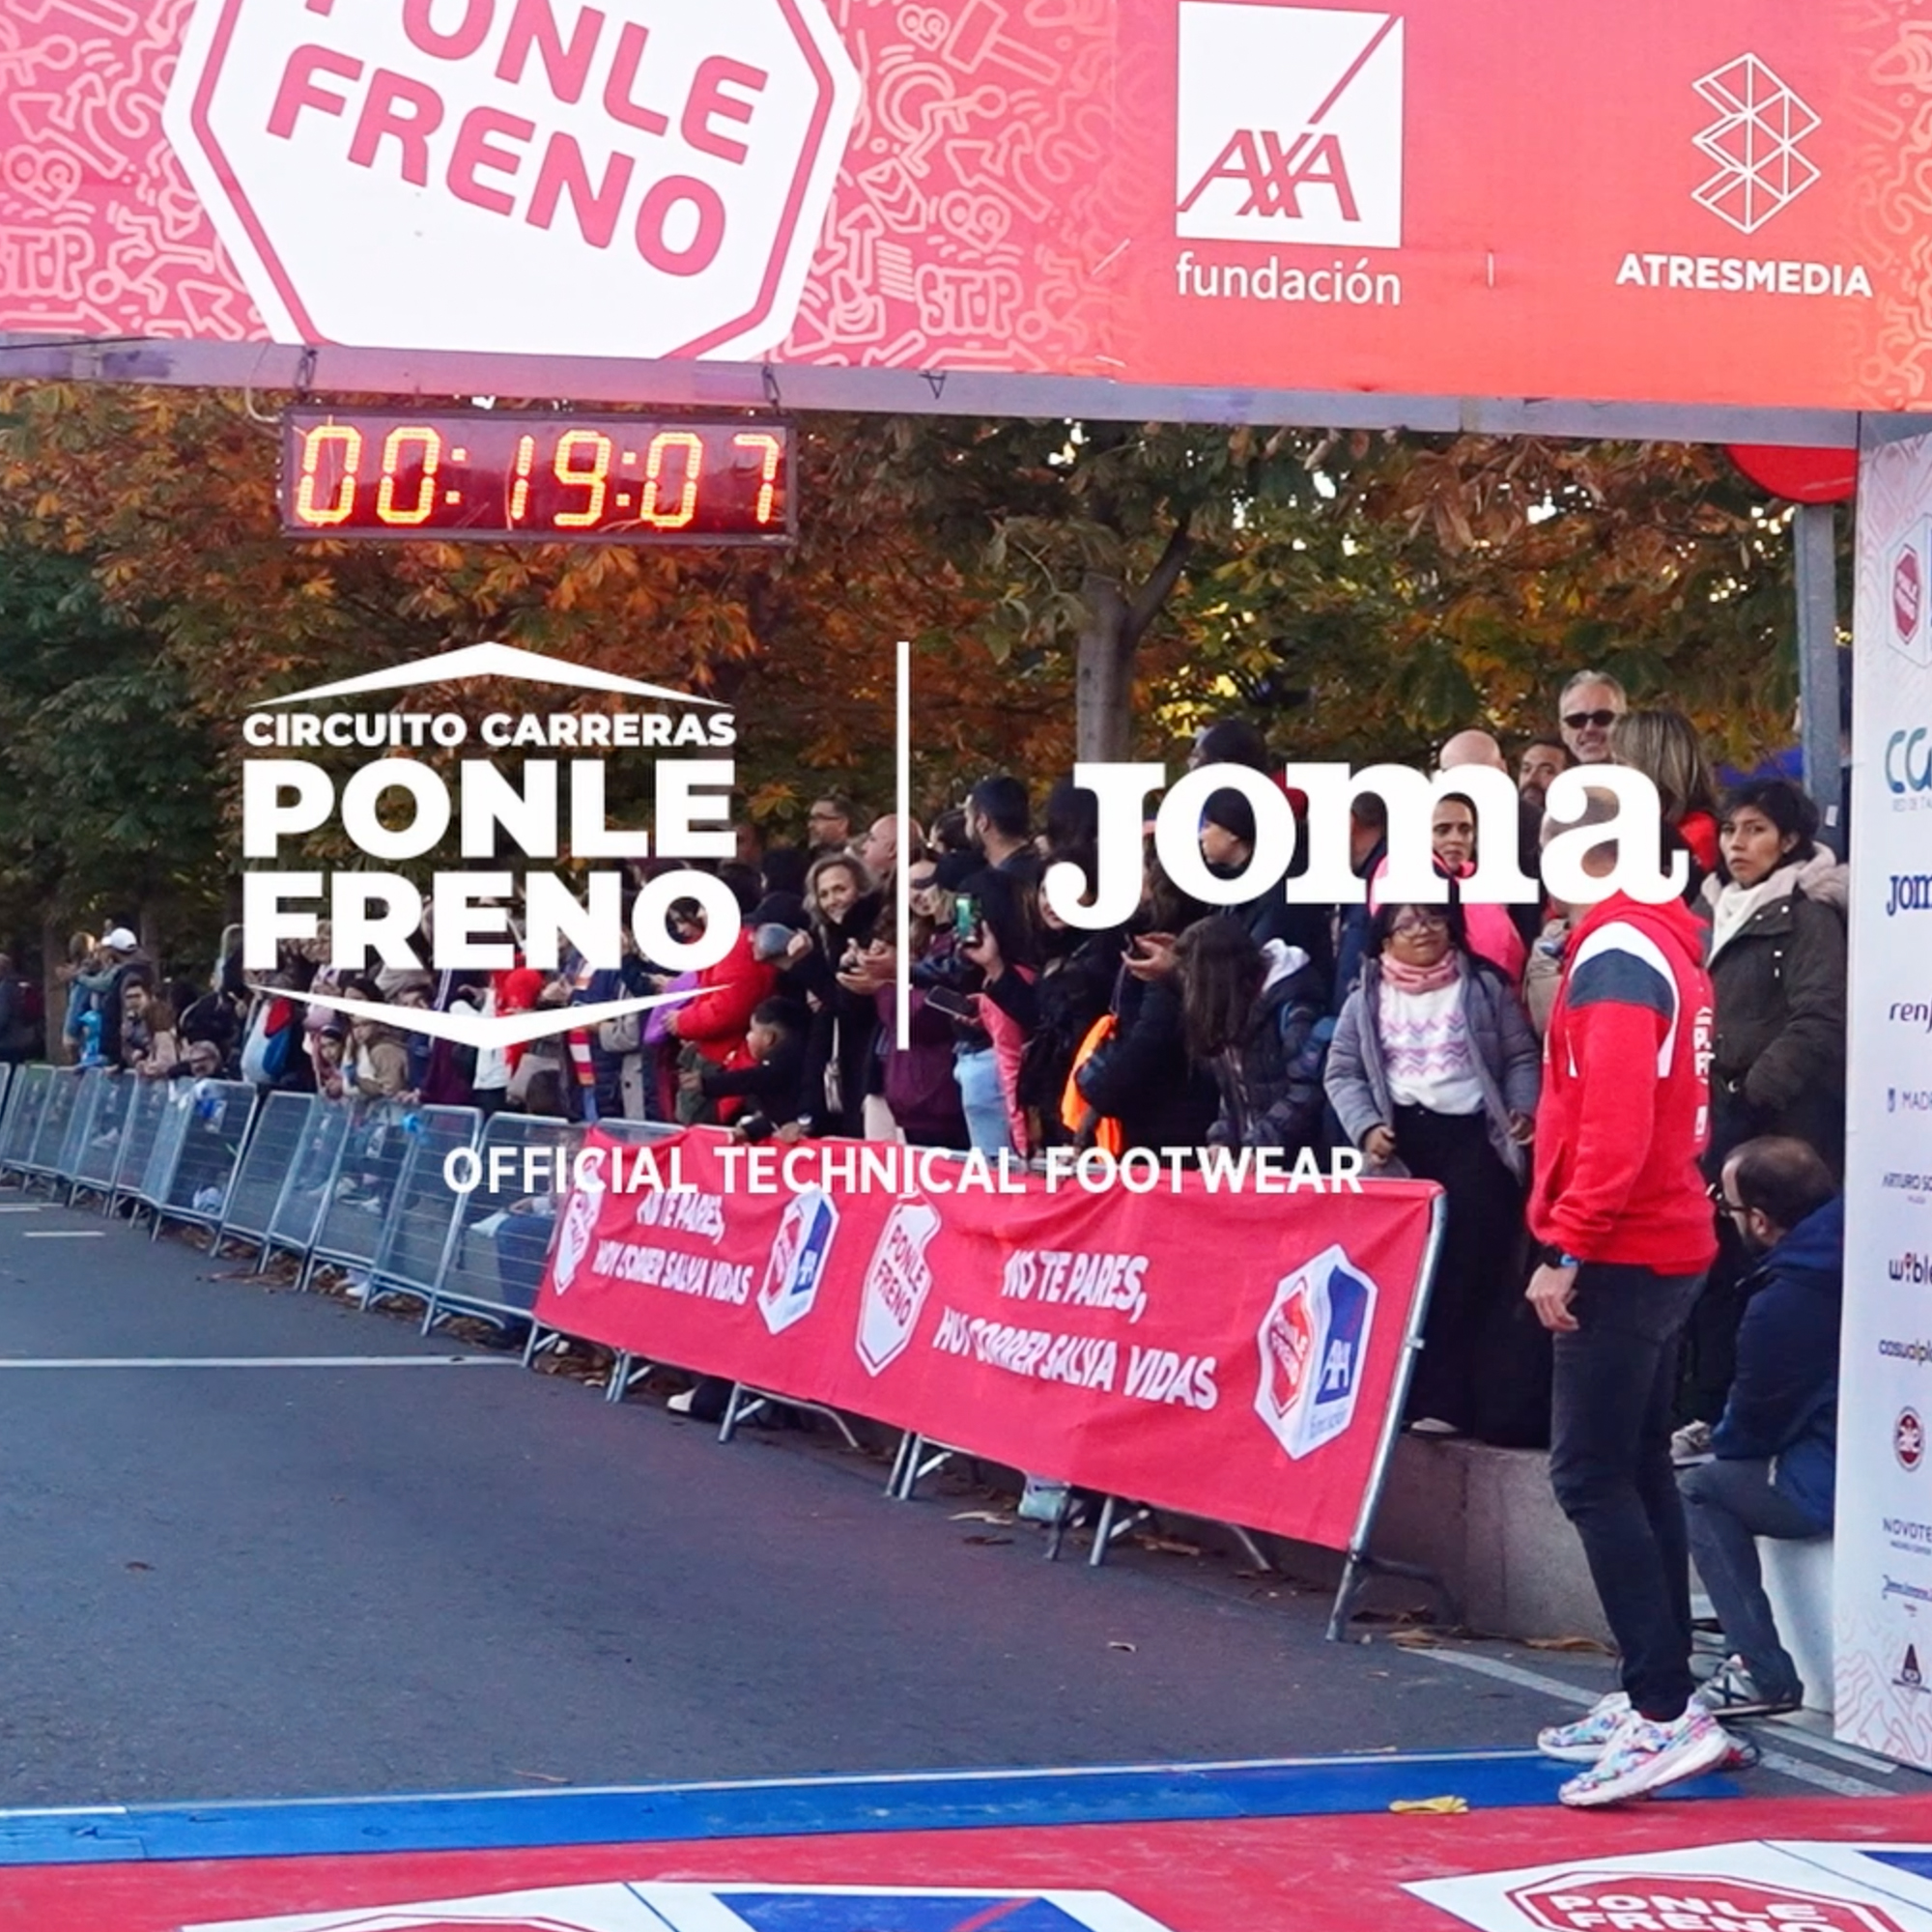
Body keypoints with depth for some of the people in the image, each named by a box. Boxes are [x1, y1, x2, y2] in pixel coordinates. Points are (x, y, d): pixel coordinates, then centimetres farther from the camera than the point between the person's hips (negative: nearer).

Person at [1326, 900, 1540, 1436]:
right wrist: (1365, 1127, -7)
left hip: (1472, 1135, -2)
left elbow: (1521, 1057, 7)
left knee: (1466, 1269, -8)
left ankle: (1445, 1399, -7)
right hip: (1400, 1139, 2)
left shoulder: (1485, 988, 7)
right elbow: (1343, 1073, 9)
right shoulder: (1366, 999, 11)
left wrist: (1522, 1110, -10)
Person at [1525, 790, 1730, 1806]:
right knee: (1639, 1471, 13)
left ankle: (1667, 1712, -15)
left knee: (1593, 1476, -10)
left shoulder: (1616, 953, -14)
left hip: (1622, 1252, -10)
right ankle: (1652, 1698, 18)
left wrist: (1566, 1248, -21)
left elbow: (1613, 1120, -23)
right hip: (1668, 1241, 10)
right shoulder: (1671, 948, 15)